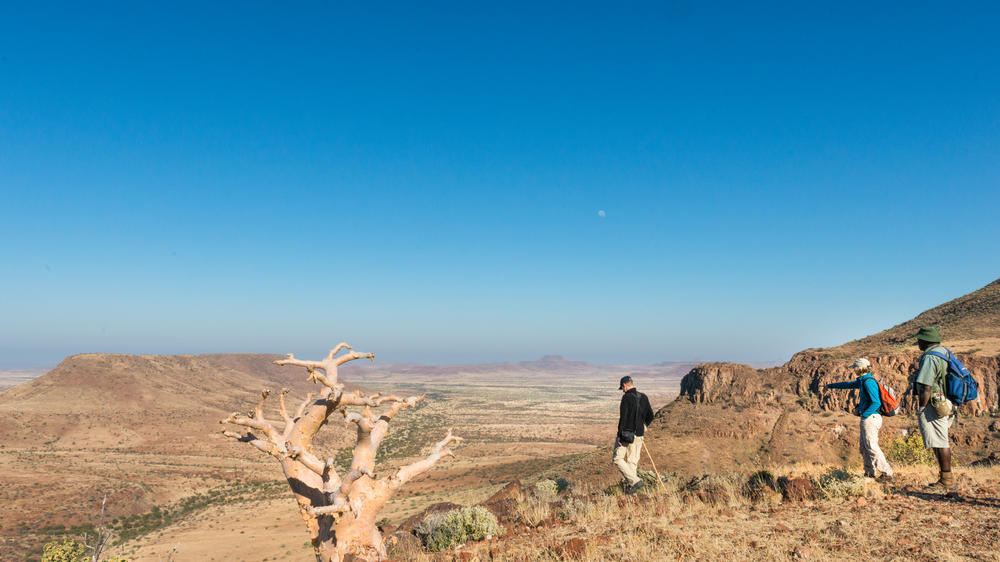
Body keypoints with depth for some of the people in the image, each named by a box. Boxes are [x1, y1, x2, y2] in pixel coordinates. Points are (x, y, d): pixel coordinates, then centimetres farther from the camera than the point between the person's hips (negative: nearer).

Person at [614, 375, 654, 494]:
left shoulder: (626, 397, -14)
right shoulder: (643, 397, 7)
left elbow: (623, 418, -18)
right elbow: (650, 416, 14)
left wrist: (619, 435, -14)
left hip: (626, 434, -7)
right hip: (638, 435, 7)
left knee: (618, 459, 2)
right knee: (633, 461, 13)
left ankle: (635, 481, -10)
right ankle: (630, 486, 14)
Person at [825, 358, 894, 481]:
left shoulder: (868, 382, -16)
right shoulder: (862, 381, 14)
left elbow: (876, 402, -22)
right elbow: (849, 384, 30)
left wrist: (864, 414, -17)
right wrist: (831, 385, 40)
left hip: (870, 418, -10)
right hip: (868, 419, 10)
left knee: (872, 447, -9)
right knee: (863, 447, 12)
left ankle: (887, 474, -6)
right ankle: (869, 473, 16)